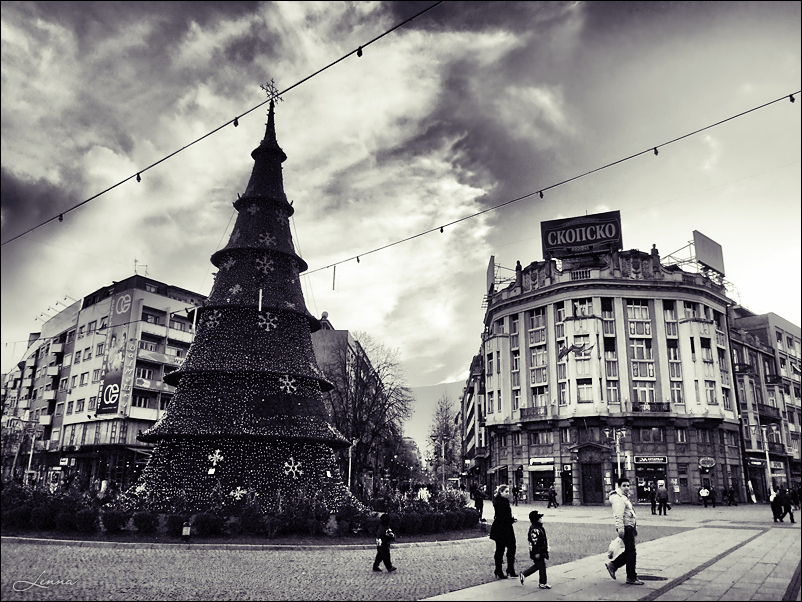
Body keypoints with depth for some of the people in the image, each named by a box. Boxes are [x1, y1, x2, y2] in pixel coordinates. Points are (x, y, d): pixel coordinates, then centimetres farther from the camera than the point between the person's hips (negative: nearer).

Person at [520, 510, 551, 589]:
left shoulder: (539, 528, 12)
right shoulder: (534, 529, -22)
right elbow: (535, 542, -24)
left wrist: (545, 552, 26)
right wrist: (537, 553, -23)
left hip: (541, 552, 10)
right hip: (537, 553, -10)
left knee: (537, 566, 17)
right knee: (542, 567, 0)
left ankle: (523, 574, 24)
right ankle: (543, 583, 12)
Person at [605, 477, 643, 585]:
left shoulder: (625, 497, 21)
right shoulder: (618, 498, -13)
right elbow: (618, 515, -22)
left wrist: (635, 527, 28)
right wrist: (620, 529, -28)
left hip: (630, 527, 10)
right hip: (626, 528, -10)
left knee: (629, 552, 13)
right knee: (631, 553, -5)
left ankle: (612, 565, 22)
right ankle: (631, 578, 3)